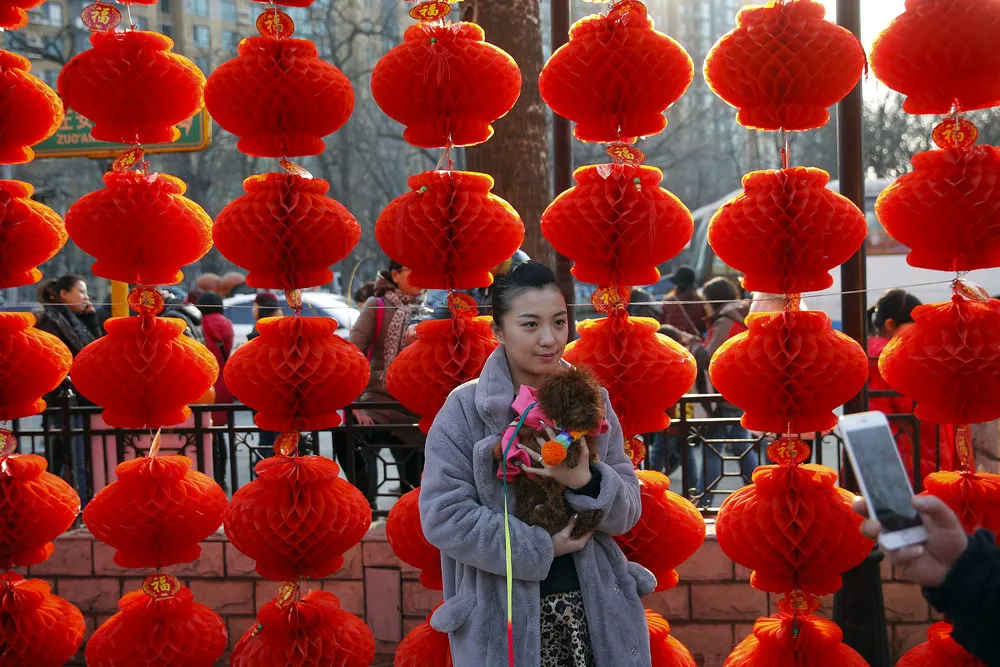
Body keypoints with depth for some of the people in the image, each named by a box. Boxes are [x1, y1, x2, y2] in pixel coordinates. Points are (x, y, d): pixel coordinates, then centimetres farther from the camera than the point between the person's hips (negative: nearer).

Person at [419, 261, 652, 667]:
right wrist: (540, 548, -16)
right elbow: (442, 516, -14)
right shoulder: (464, 410, -7)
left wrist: (585, 481, -19)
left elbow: (627, 512, 1)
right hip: (502, 619, -3)